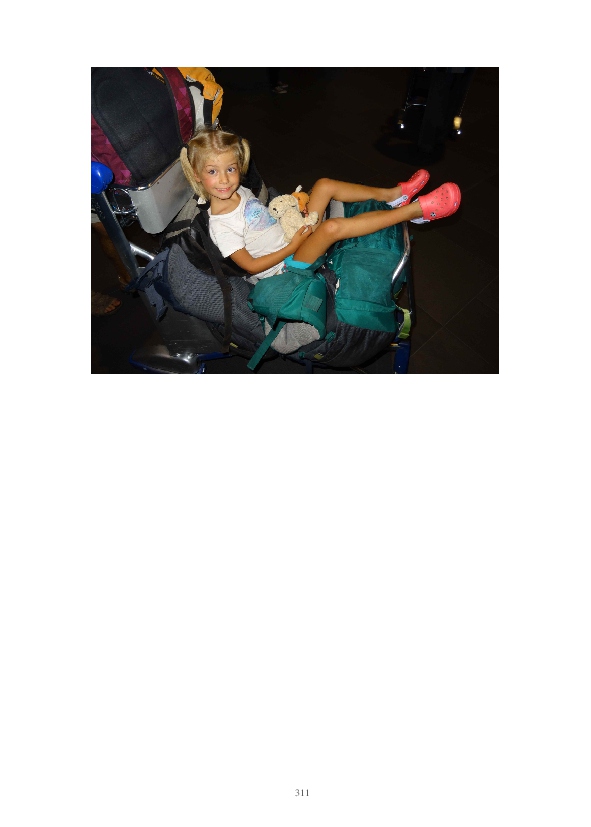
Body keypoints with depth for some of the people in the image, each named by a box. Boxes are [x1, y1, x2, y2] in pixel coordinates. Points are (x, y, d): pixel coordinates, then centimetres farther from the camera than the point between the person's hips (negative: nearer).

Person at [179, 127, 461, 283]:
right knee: (333, 227, -31)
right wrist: (292, 246, -20)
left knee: (324, 184, -1)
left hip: (292, 235, 9)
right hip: (284, 264, -9)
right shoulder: (220, 227, -22)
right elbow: (250, 265, -20)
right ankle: (415, 210, -19)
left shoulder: (239, 191, 2)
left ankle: (391, 194, 7)